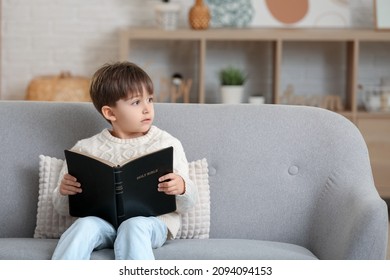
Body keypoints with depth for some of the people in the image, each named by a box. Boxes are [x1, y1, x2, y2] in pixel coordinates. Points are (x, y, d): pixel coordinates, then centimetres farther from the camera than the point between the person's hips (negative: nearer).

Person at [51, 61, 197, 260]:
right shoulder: (87, 148, 11)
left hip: (151, 221, -1)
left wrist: (181, 189, -16)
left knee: (134, 226, -35)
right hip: (102, 220, 1)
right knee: (85, 225, -32)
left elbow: (186, 204, 9)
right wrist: (63, 192, -8)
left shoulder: (167, 144, 9)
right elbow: (64, 208, 16)